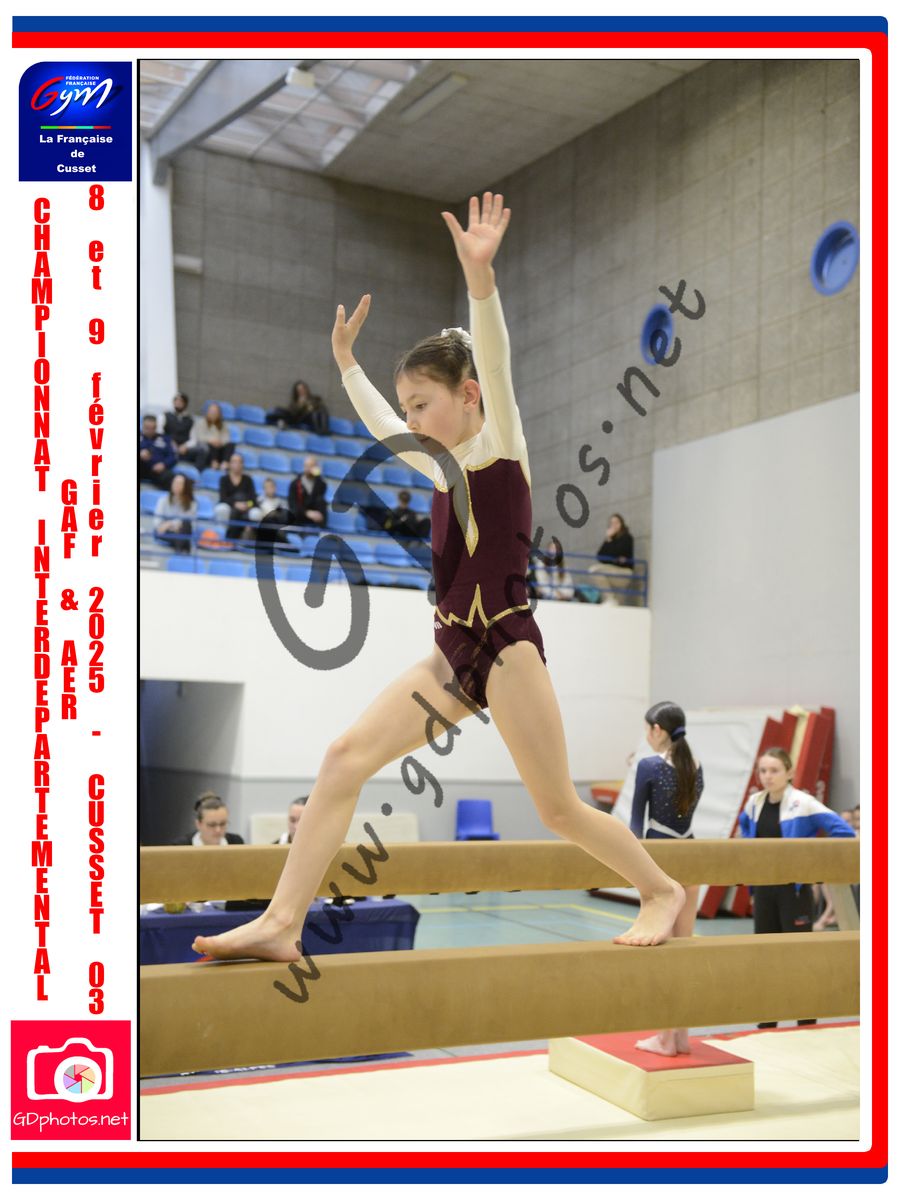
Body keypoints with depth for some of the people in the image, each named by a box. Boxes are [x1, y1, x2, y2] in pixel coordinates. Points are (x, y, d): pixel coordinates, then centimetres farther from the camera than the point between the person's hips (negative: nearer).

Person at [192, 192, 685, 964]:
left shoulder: (501, 445, -3)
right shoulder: (446, 466, 17)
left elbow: (494, 360, -20)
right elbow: (383, 432, 35)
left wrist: (479, 276, -33)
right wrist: (346, 361, 38)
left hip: (506, 646, -7)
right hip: (454, 654, 7)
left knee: (559, 808, 0)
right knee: (346, 757, -7)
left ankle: (661, 889, 24)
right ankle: (282, 923, -8)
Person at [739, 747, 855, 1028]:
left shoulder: (802, 803, -15)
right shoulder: (754, 803, 3)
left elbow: (843, 831, -19)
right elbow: (744, 825, 27)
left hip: (794, 889, -6)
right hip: (763, 888, 6)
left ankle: (807, 1022, 10)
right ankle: (767, 1022, 21)